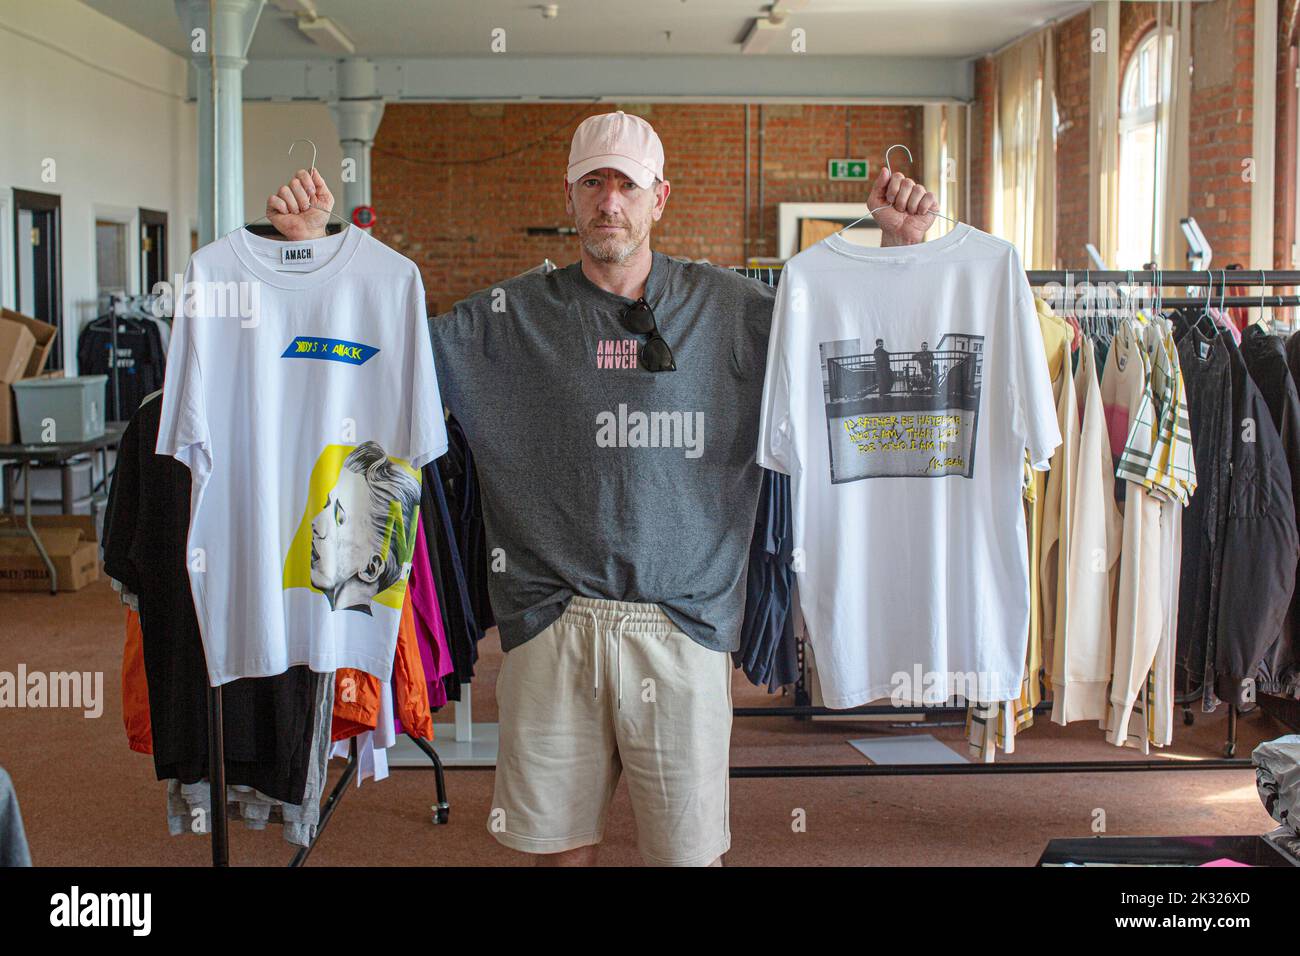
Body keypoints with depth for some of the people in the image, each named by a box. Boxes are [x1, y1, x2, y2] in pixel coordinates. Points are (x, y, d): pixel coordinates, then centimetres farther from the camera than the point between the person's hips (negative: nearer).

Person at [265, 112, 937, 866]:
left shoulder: (731, 309, 6)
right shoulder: (513, 317, 6)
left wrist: (899, 244, -1)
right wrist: (314, 245, -1)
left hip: (682, 629, 0)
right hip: (553, 627, 1)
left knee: (691, 849, 7)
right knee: (561, 845, 11)